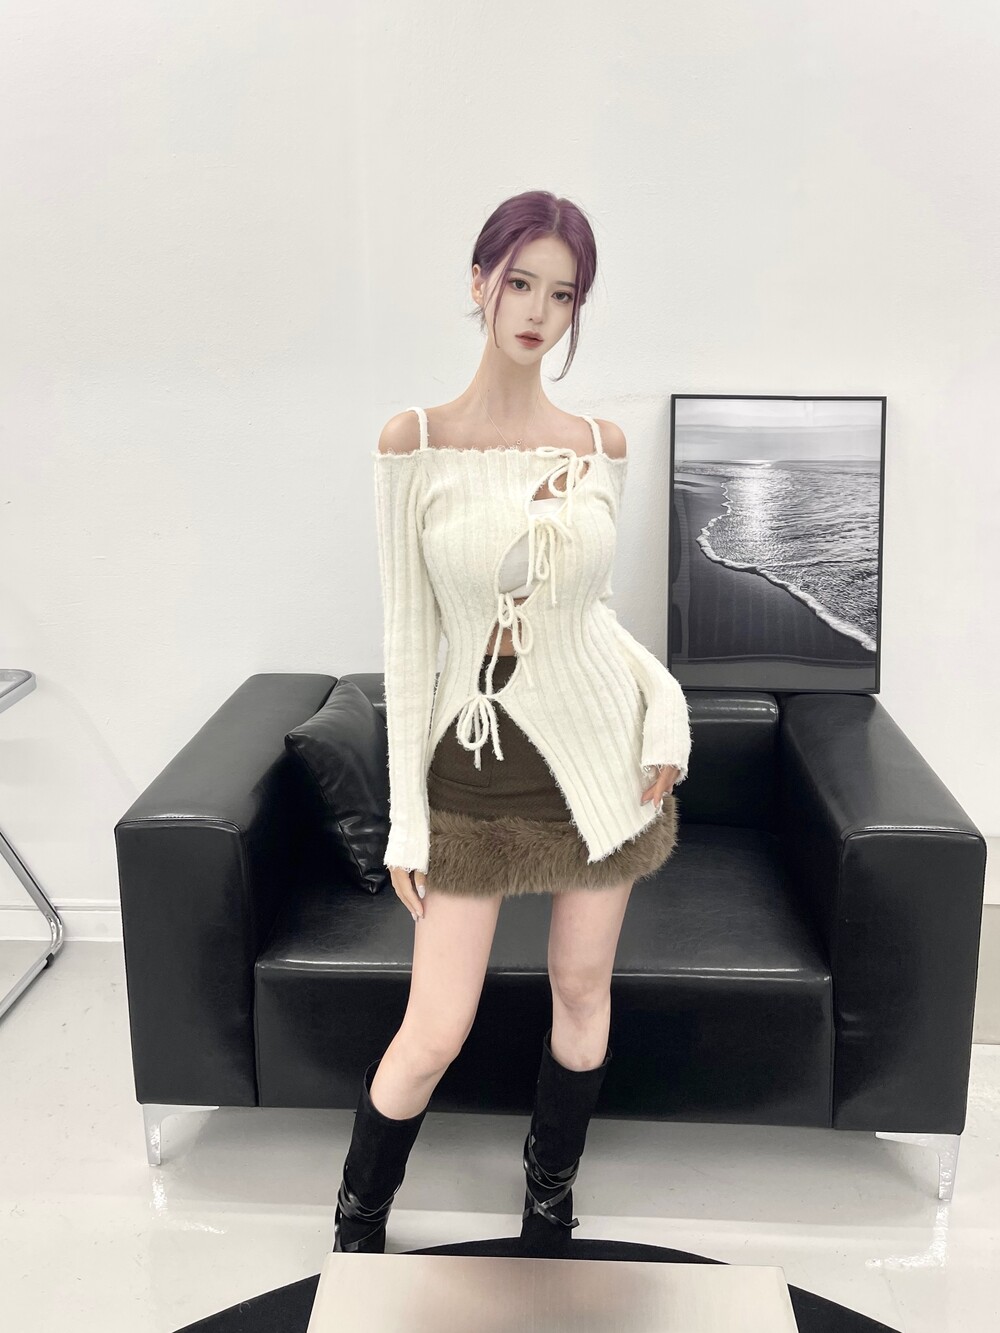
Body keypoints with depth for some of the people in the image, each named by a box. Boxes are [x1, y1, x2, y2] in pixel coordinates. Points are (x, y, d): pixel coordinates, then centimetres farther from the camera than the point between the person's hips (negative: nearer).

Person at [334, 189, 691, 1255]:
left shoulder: (599, 445, 1)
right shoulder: (413, 440, -7)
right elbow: (408, 636, -6)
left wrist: (665, 702, -5)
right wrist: (405, 814, -6)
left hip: (597, 745, 3)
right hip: (476, 763, -2)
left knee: (583, 989, 15)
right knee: (433, 1036, 1)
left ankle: (550, 1207, 40)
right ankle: (356, 1228, 31)